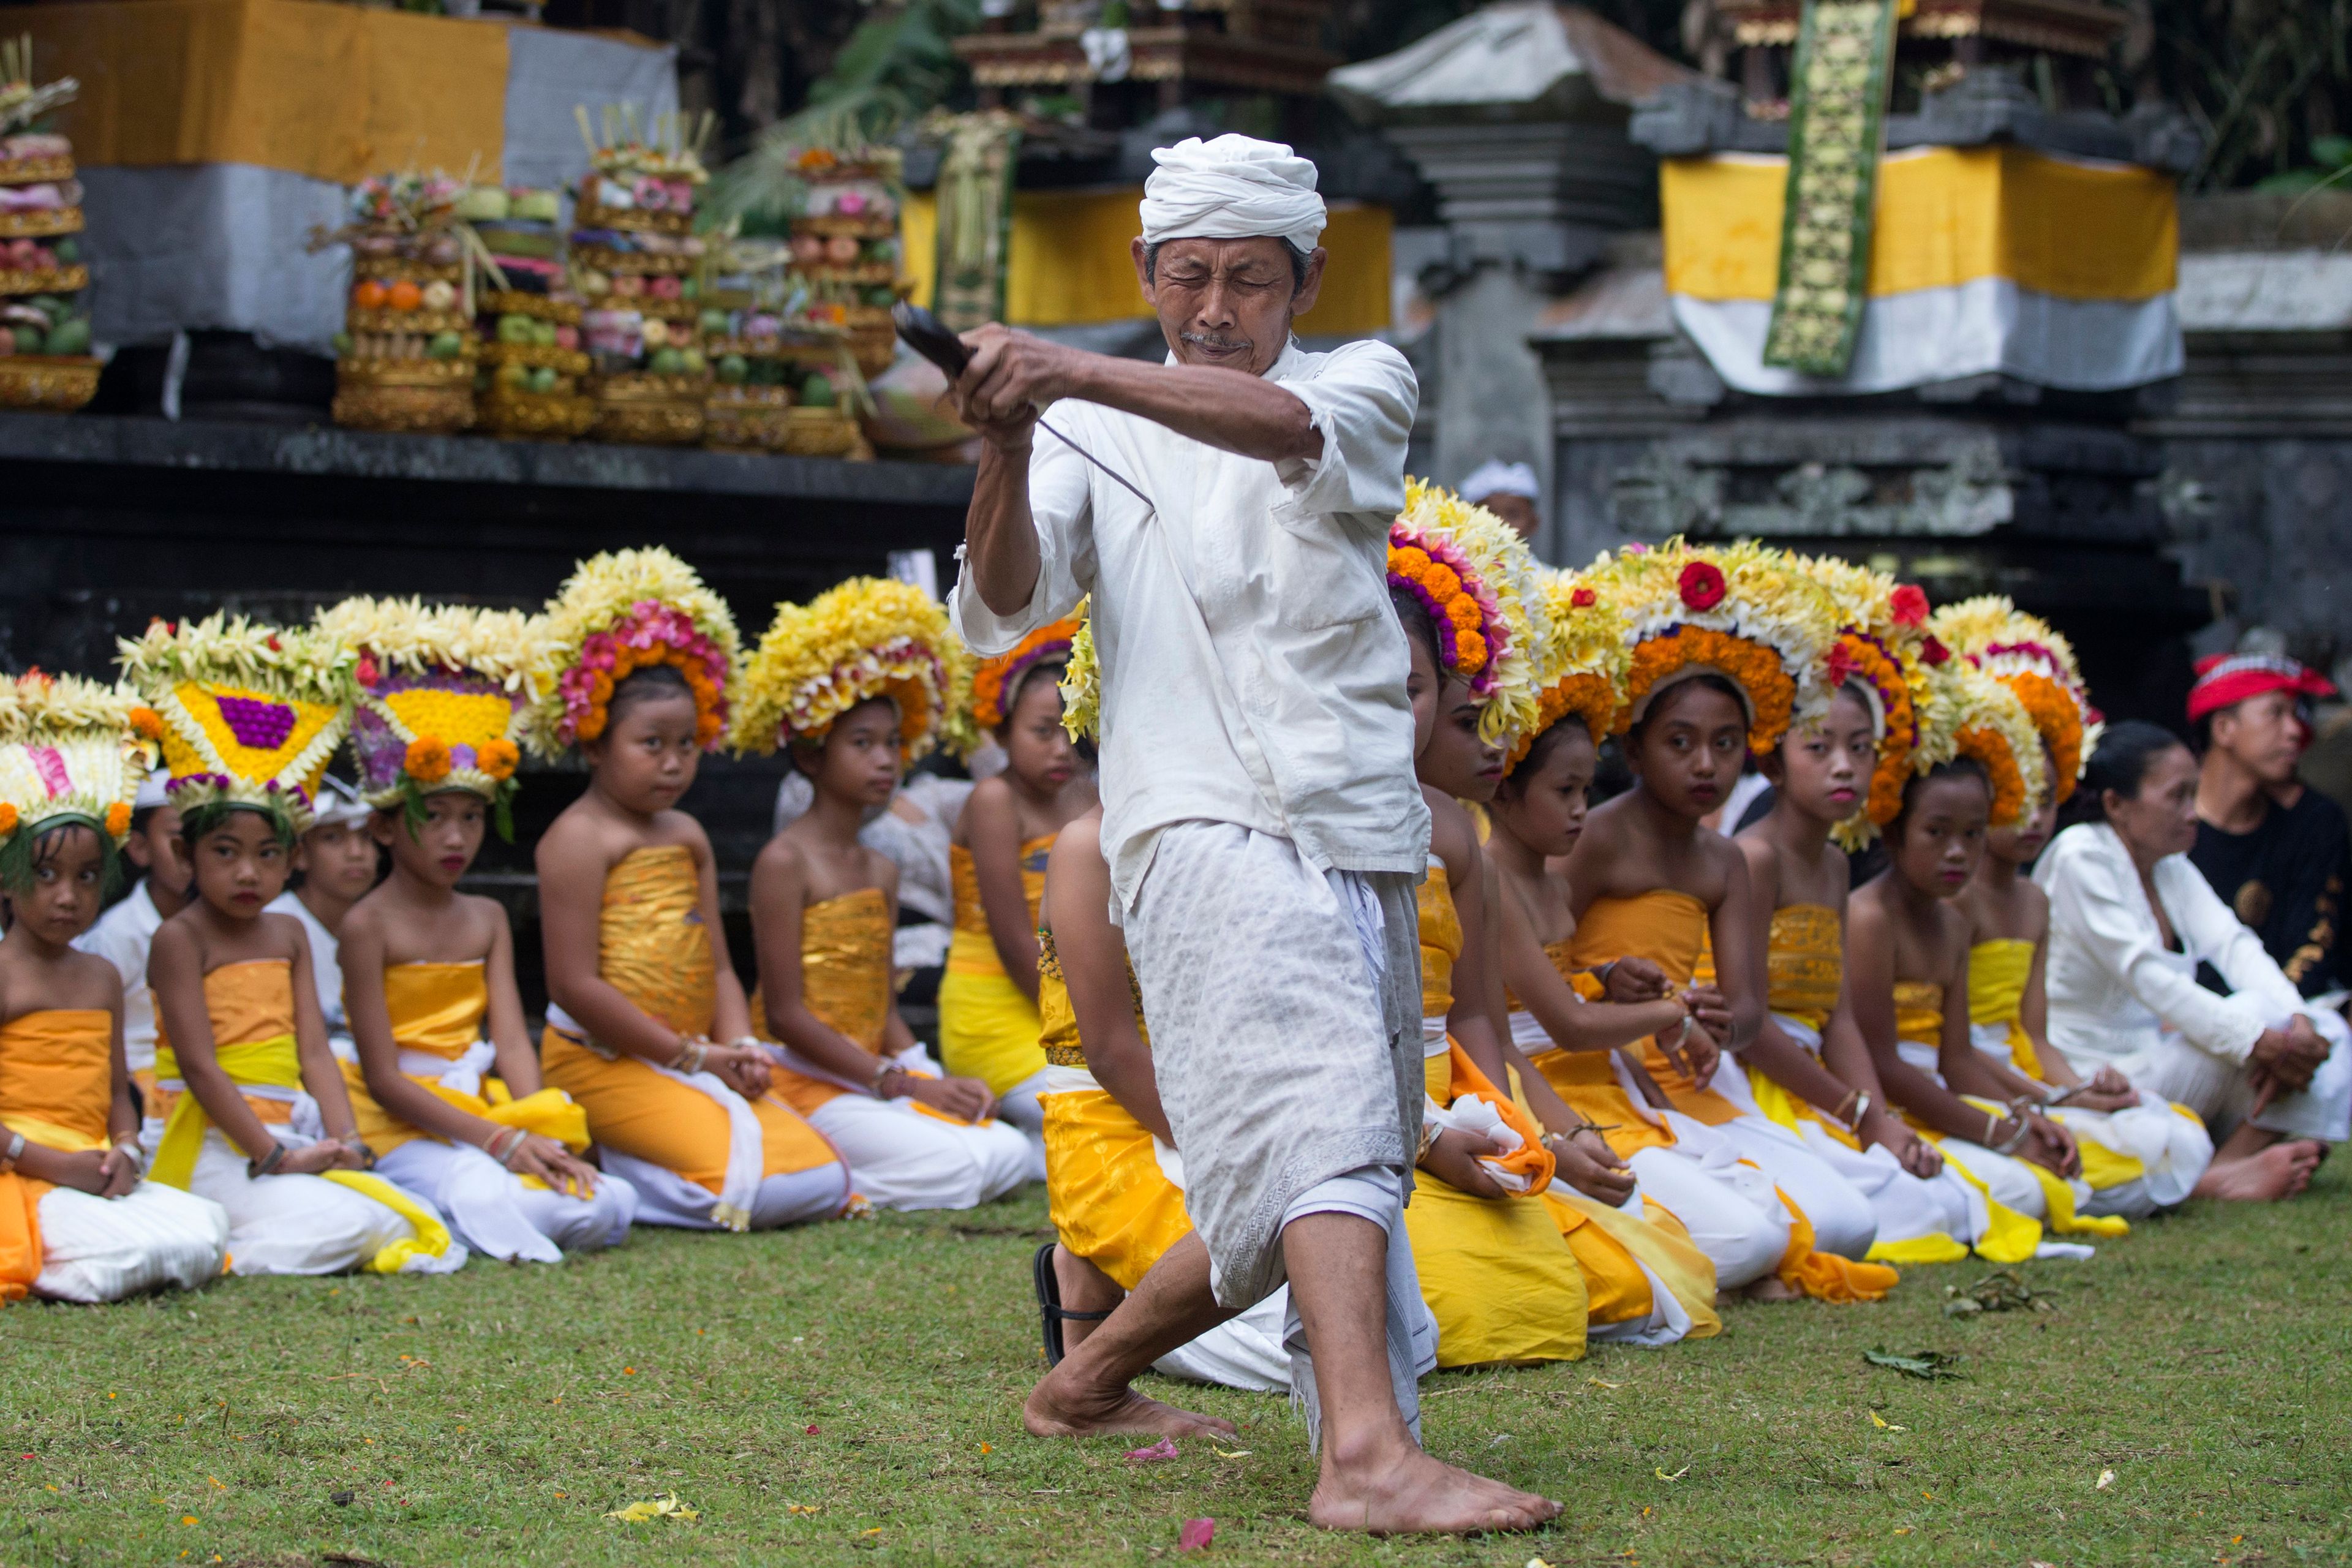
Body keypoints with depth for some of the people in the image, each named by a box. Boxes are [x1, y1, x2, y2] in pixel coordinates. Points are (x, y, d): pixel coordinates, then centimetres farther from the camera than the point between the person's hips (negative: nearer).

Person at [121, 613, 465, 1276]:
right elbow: (199, 1066, -14)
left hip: (289, 1135, 8)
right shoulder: (180, 939, -6)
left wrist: (345, 1140, -9)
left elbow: (315, 1051, 8)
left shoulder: (287, 935, 16)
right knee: (345, 1226, -27)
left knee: (411, 1217, -10)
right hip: (210, 1145, -8)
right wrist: (274, 1157, -20)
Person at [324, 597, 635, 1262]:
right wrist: (500, 1141, -17)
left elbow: (512, 1041, 4)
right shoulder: (368, 925, -6)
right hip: (405, 1126, -7)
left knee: (608, 1206, -15)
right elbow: (384, 1077, -12)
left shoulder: (487, 920, 13)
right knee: (487, 1199, -37)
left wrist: (537, 1138, -15)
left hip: (487, 1107, 7)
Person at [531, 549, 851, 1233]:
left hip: (692, 1061, 9)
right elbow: (574, 984, -16)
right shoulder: (580, 838, -9)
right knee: (760, 1186, -23)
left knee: (823, 1181, -2)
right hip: (604, 1061, -9)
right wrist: (693, 1055, -13)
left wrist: (739, 1047, -5)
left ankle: (619, 1163, 5)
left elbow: (717, 966, 16)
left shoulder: (686, 838, 17)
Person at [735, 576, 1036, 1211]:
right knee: (952, 1169, -25)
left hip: (876, 1075, 8)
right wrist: (901, 1084, -16)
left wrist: (935, 1079, -4)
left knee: (1011, 1155, -10)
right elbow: (786, 1014, -15)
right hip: (804, 1081, -8)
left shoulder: (881, 870, 15)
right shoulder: (784, 862, -9)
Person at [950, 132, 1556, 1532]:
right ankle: (1371, 1455, -39)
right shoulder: (1101, 442, 11)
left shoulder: (1364, 386, 11)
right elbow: (1006, 613, -5)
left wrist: (1076, 375, -31)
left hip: (1363, 839, 4)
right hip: (1208, 828, -4)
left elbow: (1281, 427, -15)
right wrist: (1009, 453, -24)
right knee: (1325, 1123, -26)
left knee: (1291, 1202, 13)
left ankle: (1090, 1381, 33)